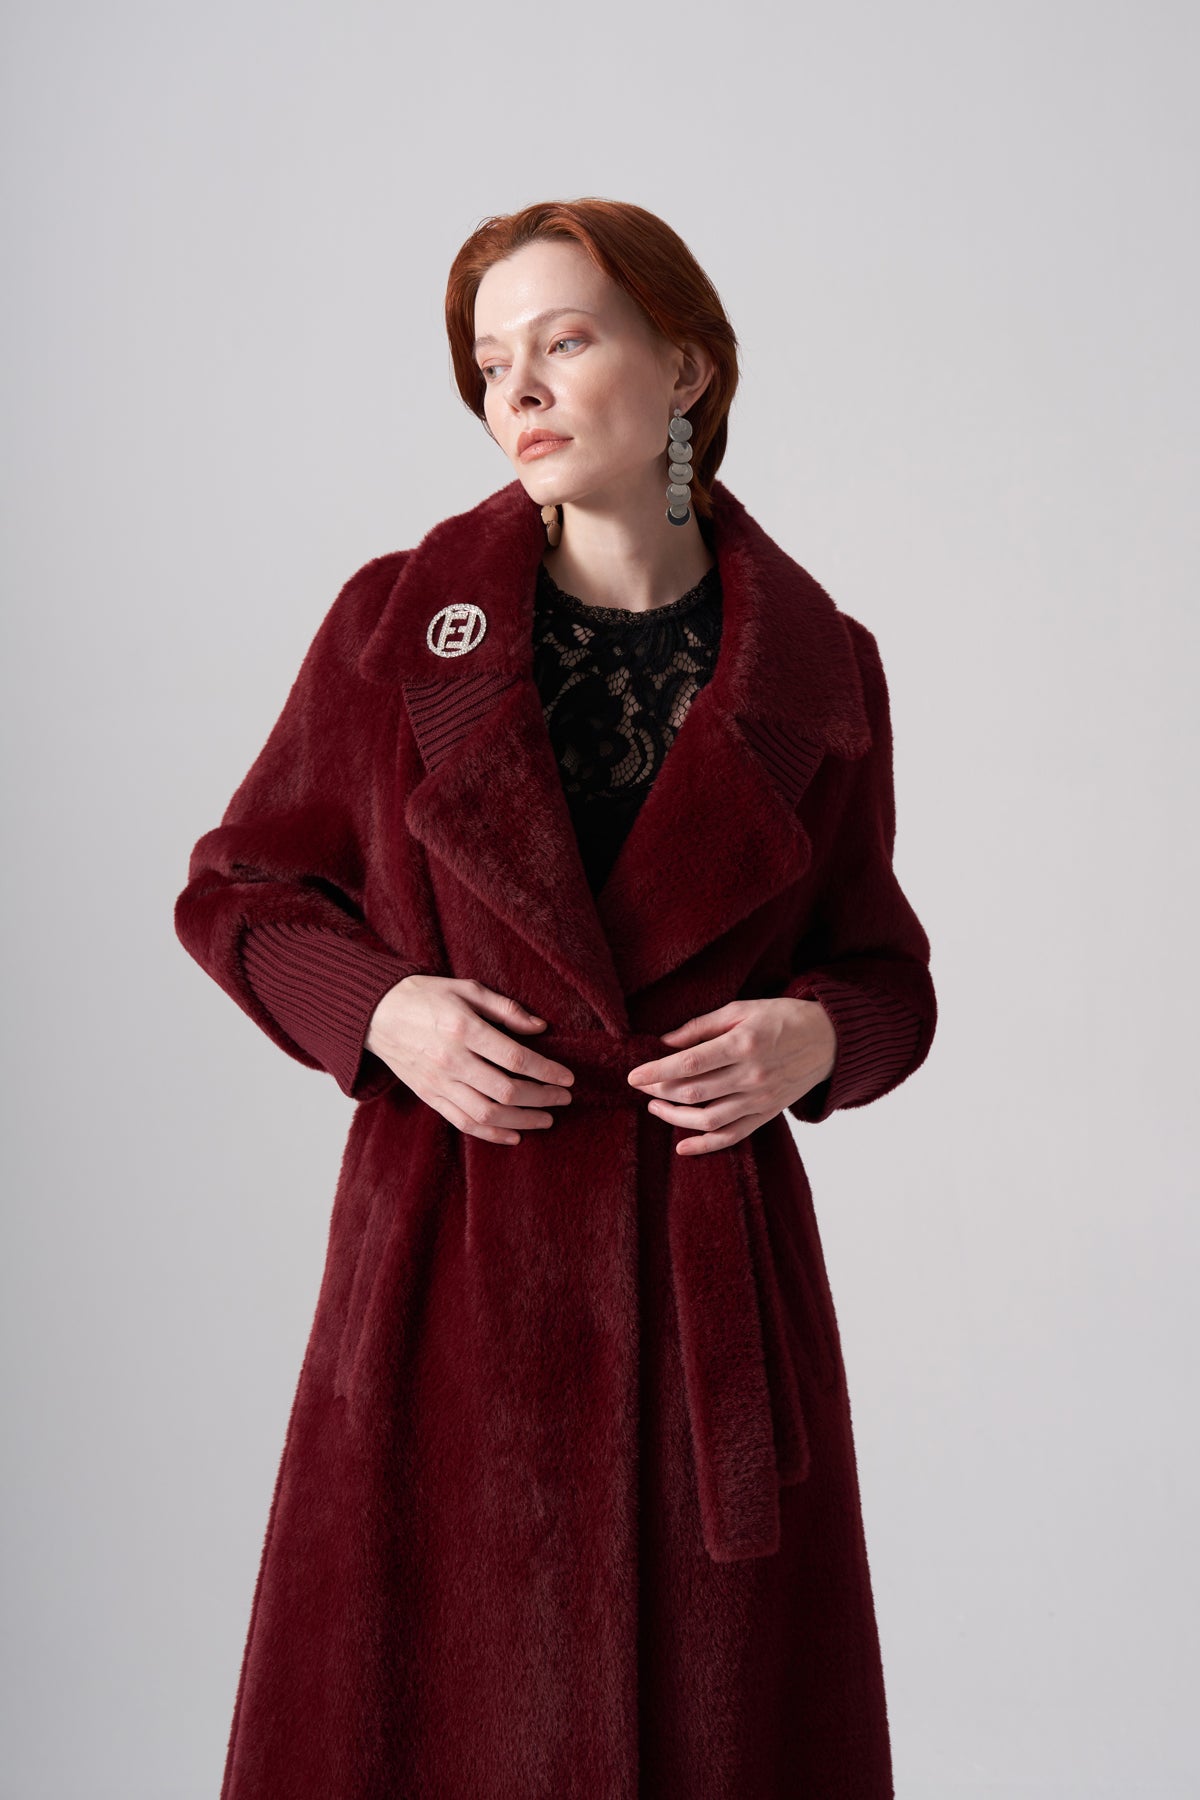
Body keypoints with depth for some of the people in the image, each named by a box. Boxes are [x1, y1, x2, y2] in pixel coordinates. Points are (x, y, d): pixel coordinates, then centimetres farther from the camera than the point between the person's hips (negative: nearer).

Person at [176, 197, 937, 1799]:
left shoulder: (816, 668, 1)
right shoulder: (400, 619, -1)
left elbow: (884, 964, 11)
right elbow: (240, 889, 7)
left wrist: (816, 1037, -11)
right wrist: (381, 1007, -11)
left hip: (715, 1260, 1)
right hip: (455, 1247, 0)